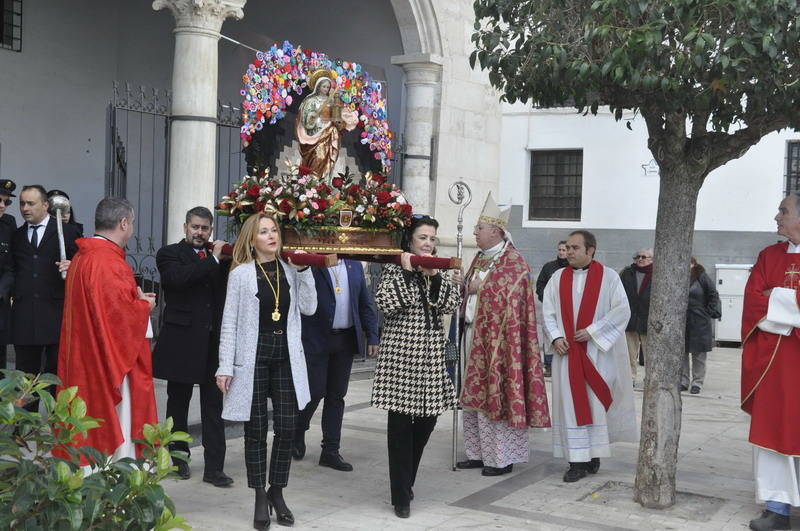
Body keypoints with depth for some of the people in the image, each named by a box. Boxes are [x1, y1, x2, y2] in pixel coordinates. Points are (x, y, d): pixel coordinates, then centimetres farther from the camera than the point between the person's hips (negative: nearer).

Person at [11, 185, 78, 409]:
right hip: (24, 315, 3)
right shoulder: (16, 236, 15)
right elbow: (13, 271, 17)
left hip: (56, 313, -3)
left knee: (57, 372, 3)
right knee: (26, 374, 8)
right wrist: (11, 293, 2)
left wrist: (71, 267, -17)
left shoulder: (67, 232, 3)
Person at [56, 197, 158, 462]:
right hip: (108, 361, -10)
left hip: (83, 360, 10)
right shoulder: (110, 263, -20)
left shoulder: (81, 258, 10)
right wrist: (144, 304, -6)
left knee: (89, 425, 15)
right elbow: (121, 314, -25)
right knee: (114, 426, -2)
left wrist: (134, 299, 10)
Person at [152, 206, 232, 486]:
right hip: (182, 340, -2)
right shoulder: (170, 254, 1)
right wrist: (213, 260, -18)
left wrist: (231, 259, -12)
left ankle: (214, 467, 4)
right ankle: (179, 456, 27)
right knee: (179, 401, 11)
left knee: (214, 405, 2)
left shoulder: (220, 257, 12)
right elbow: (177, 278, -19)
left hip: (213, 340, 3)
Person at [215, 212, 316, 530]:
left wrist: (305, 270, -5)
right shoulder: (241, 274, -2)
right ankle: (260, 498, 17)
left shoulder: (291, 271, 7)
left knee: (286, 428, 2)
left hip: (286, 359, 3)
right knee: (256, 430, 5)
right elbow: (229, 322, -4)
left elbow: (308, 308, -3)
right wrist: (225, 367, -8)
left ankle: (277, 492, 20)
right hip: (253, 359, -3)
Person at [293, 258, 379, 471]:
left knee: (337, 395, 9)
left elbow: (365, 302, 13)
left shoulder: (354, 264, 11)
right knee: (315, 391, -2)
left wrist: (372, 335, 8)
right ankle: (297, 434, 25)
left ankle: (331, 451, 17)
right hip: (316, 338, -5)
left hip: (346, 339, 5)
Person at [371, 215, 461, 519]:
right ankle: (401, 496, 4)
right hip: (401, 352, -5)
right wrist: (407, 272, -14)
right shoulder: (394, 270, -1)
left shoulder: (439, 272, 13)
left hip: (431, 353, 5)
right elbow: (385, 303, -16)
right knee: (400, 423, -3)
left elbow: (451, 304, 0)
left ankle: (405, 482, 28)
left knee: (426, 420, 9)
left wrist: (435, 277, -10)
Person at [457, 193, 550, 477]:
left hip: (497, 338, -9)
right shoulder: (480, 259, 16)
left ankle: (502, 458, 6)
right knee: (474, 395, 11)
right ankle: (479, 453, 20)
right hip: (474, 335, 9)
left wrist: (479, 287, -11)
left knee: (496, 394, -3)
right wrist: (467, 286, 2)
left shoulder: (514, 262, -10)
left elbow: (510, 299, -16)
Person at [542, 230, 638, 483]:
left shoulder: (608, 276, -2)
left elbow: (622, 310, -7)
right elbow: (548, 311, 8)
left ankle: (593, 455, 12)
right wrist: (556, 337, -8)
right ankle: (577, 461, 6)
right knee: (571, 403, 1)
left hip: (597, 352, -3)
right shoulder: (558, 277, 8)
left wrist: (592, 331, -13)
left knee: (595, 402, 1)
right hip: (567, 351, 3)